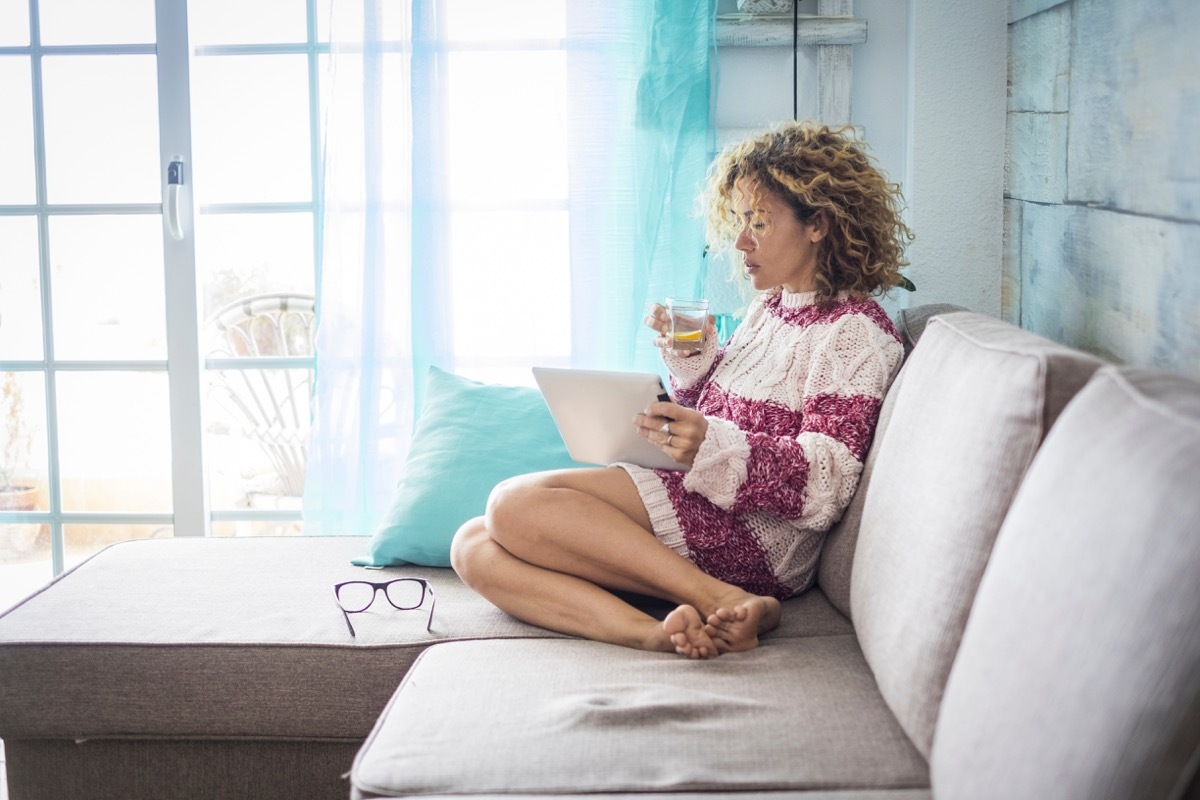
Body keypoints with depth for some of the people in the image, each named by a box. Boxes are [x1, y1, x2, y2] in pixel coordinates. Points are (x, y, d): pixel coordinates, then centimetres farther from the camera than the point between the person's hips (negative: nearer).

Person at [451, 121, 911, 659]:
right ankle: (656, 633, -28)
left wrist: (713, 448, -33)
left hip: (761, 534, -9)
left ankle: (722, 600, -22)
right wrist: (691, 356, 4)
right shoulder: (770, 307, 20)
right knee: (474, 548, -10)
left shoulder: (855, 331, -7)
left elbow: (823, 488, -17)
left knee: (517, 503, -23)